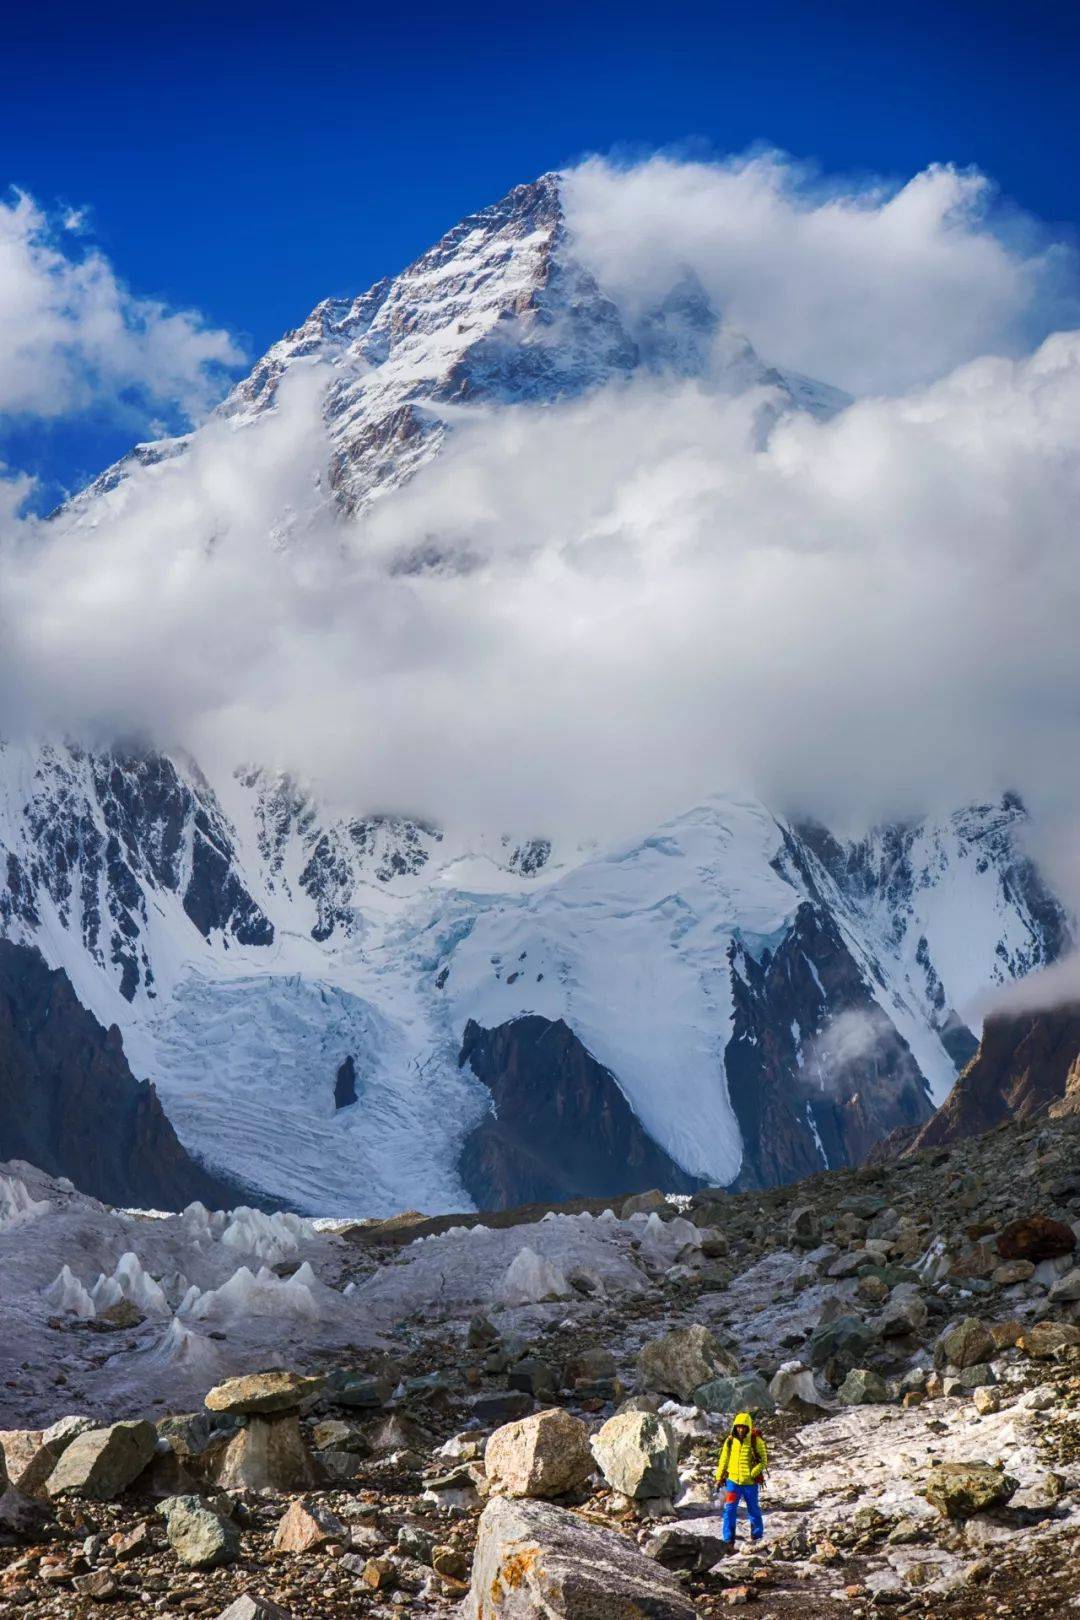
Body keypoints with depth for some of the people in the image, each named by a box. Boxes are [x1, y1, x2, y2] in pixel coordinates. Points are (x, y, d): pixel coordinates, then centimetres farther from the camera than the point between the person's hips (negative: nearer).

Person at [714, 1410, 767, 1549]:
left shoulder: (756, 1441, -9)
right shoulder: (730, 1441, 0)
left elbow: (763, 1460, -6)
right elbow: (723, 1460, 10)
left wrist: (753, 1473, -17)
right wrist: (719, 1478, 10)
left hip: (750, 1483, -2)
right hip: (732, 1481, 2)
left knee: (753, 1510, 13)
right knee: (729, 1510, -6)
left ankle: (757, 1537, 31)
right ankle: (728, 1541, -3)